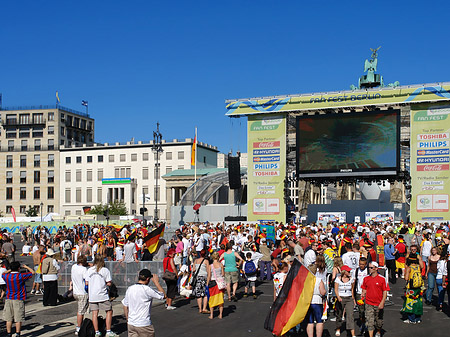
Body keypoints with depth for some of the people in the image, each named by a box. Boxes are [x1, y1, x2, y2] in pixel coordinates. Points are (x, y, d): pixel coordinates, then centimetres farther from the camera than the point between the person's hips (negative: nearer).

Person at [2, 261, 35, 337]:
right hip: (19, 300, -4)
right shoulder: (21, 276, -13)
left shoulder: (6, 276, -2)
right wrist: (26, 267, 13)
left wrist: (10, 270, 25)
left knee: (9, 319, 9)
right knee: (18, 319, 2)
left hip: (8, 299, 4)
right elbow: (32, 272, -1)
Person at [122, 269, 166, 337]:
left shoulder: (129, 289, 2)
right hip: (144, 325, -5)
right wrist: (156, 282, 2)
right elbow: (163, 296, -6)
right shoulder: (147, 290, -16)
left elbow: (125, 306, 10)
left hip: (131, 324, 5)